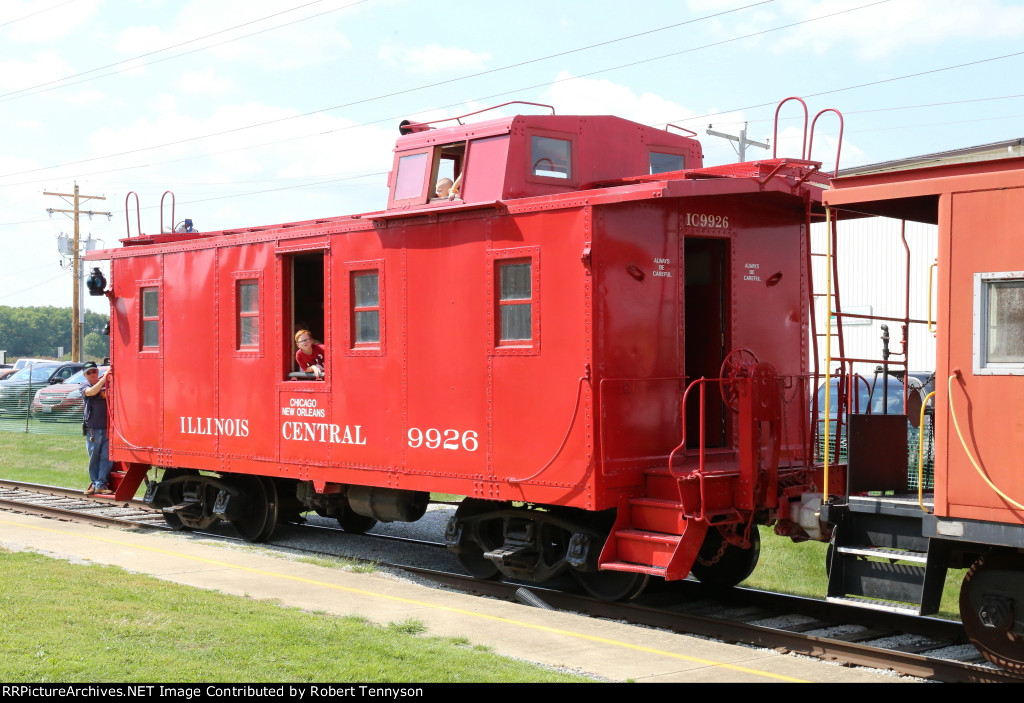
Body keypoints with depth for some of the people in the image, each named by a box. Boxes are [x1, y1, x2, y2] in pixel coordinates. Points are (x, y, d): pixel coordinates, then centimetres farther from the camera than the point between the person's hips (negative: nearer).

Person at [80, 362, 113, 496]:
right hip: (93, 430, -1)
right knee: (94, 458, 7)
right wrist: (104, 378, -29)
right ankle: (94, 483, 19)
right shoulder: (85, 386, 2)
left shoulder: (106, 384, 8)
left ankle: (101, 484, 0)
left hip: (108, 428, 1)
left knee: (107, 457, -4)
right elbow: (92, 392, -20)